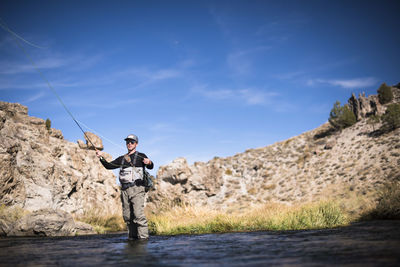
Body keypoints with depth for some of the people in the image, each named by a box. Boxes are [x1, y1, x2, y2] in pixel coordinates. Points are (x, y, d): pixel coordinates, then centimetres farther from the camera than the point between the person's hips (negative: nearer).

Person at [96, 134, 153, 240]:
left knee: (138, 214, -16)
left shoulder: (140, 156, 6)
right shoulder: (122, 159, 23)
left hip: (136, 189, -5)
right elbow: (109, 166, 18)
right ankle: (132, 237, 13)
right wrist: (101, 157, 0)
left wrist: (149, 162, -33)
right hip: (125, 190, 5)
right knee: (127, 216, 5)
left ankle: (143, 237, -15)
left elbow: (151, 167, -9)